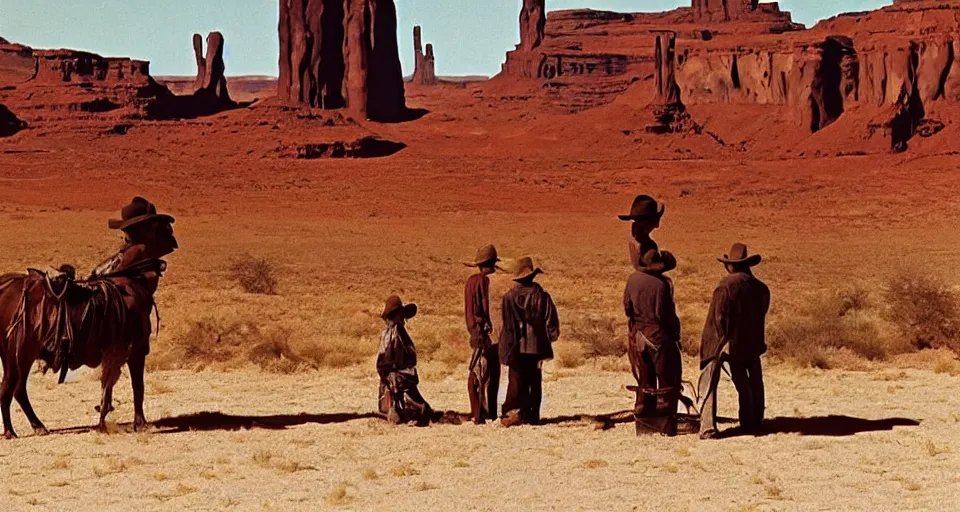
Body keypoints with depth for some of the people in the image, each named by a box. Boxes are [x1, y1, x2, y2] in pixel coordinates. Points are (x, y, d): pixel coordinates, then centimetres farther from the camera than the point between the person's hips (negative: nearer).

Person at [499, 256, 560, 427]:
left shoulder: (509, 297, -6)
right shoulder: (541, 296, -3)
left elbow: (507, 325, -6)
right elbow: (551, 321, -3)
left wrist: (506, 348, -2)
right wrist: (552, 335, 13)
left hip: (517, 348, -1)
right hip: (537, 345, 1)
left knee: (516, 381, 1)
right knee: (535, 382, 10)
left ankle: (513, 411, -12)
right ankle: (532, 415, 10)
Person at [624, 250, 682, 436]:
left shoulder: (633, 279, 1)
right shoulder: (663, 283, -16)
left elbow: (627, 308, 8)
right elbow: (667, 315, -14)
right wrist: (675, 335, -3)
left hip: (637, 335, 5)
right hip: (659, 336, -5)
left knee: (644, 382, 14)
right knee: (667, 381, 5)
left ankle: (644, 425, 15)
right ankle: (665, 426, 3)